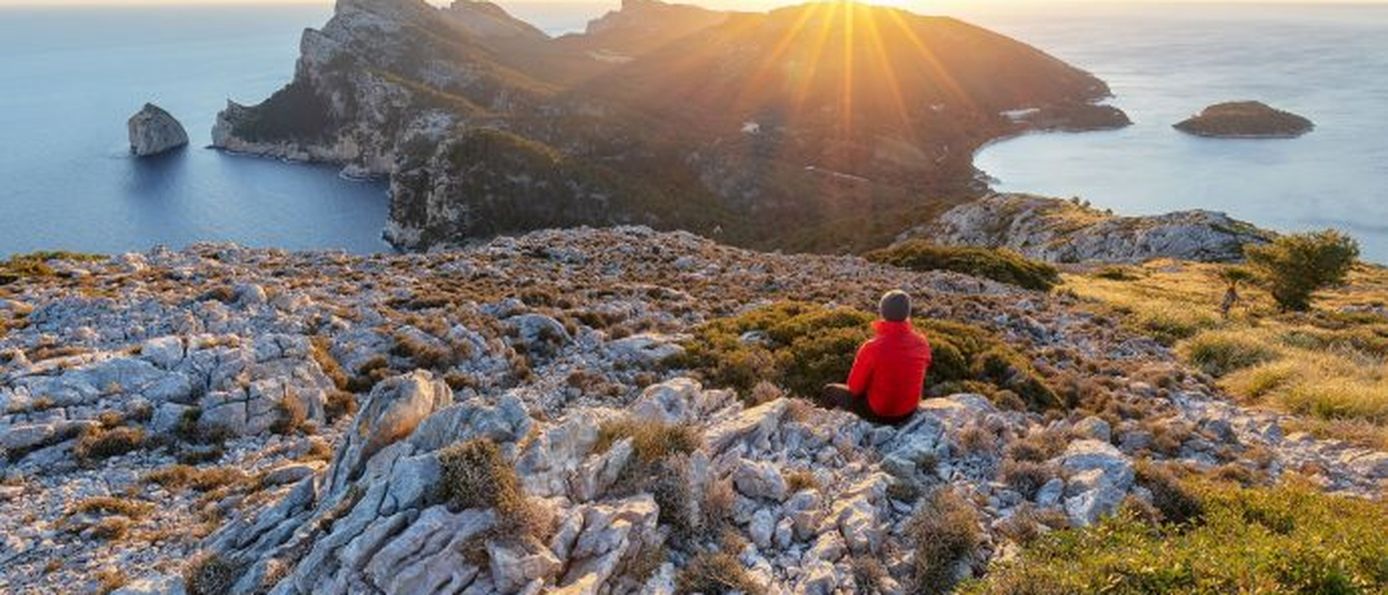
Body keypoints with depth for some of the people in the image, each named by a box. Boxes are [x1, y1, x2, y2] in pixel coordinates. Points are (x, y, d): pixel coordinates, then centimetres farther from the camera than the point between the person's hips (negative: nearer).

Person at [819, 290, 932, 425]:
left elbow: (855, 387, -15)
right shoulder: (922, 342, -15)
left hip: (879, 414, -5)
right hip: (910, 411, 5)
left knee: (829, 391, 17)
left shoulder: (872, 347, -28)